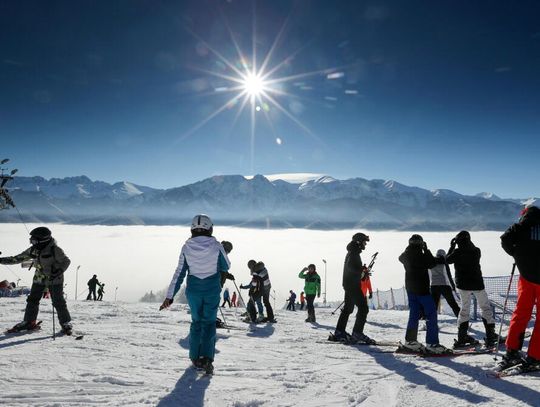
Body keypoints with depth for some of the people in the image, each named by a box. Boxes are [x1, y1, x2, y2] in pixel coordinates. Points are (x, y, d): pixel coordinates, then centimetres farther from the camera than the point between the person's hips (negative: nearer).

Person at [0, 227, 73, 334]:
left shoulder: (54, 249, -18)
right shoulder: (33, 250, 0)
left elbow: (66, 261, -12)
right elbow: (17, 259, 9)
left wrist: (59, 271, -26)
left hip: (54, 279, -6)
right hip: (39, 278, 7)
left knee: (58, 302, -6)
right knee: (32, 300, 10)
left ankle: (66, 324, 6)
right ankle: (29, 322, 27)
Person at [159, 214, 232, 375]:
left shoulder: (186, 248, -7)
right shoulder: (216, 246, -12)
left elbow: (179, 273, -3)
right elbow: (226, 267, 1)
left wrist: (170, 296, 3)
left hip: (193, 291, 2)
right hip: (212, 290, -2)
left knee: (196, 321, 18)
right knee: (209, 322, 8)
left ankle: (195, 357, 24)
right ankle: (206, 357, -7)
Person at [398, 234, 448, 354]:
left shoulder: (406, 255, 3)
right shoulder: (420, 256, -19)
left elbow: (400, 258, 25)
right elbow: (432, 263, -8)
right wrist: (426, 250, 0)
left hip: (410, 288, 8)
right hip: (421, 289, -8)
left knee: (414, 314, 14)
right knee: (431, 314, -2)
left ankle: (410, 340, 17)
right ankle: (432, 343, -5)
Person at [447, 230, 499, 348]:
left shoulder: (457, 252, -12)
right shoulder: (476, 251, -7)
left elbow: (448, 260, 4)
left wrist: (452, 247, 11)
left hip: (463, 284, 1)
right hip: (477, 283, 0)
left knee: (464, 308, 11)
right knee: (486, 308, 10)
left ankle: (462, 336, 8)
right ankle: (490, 336, 6)